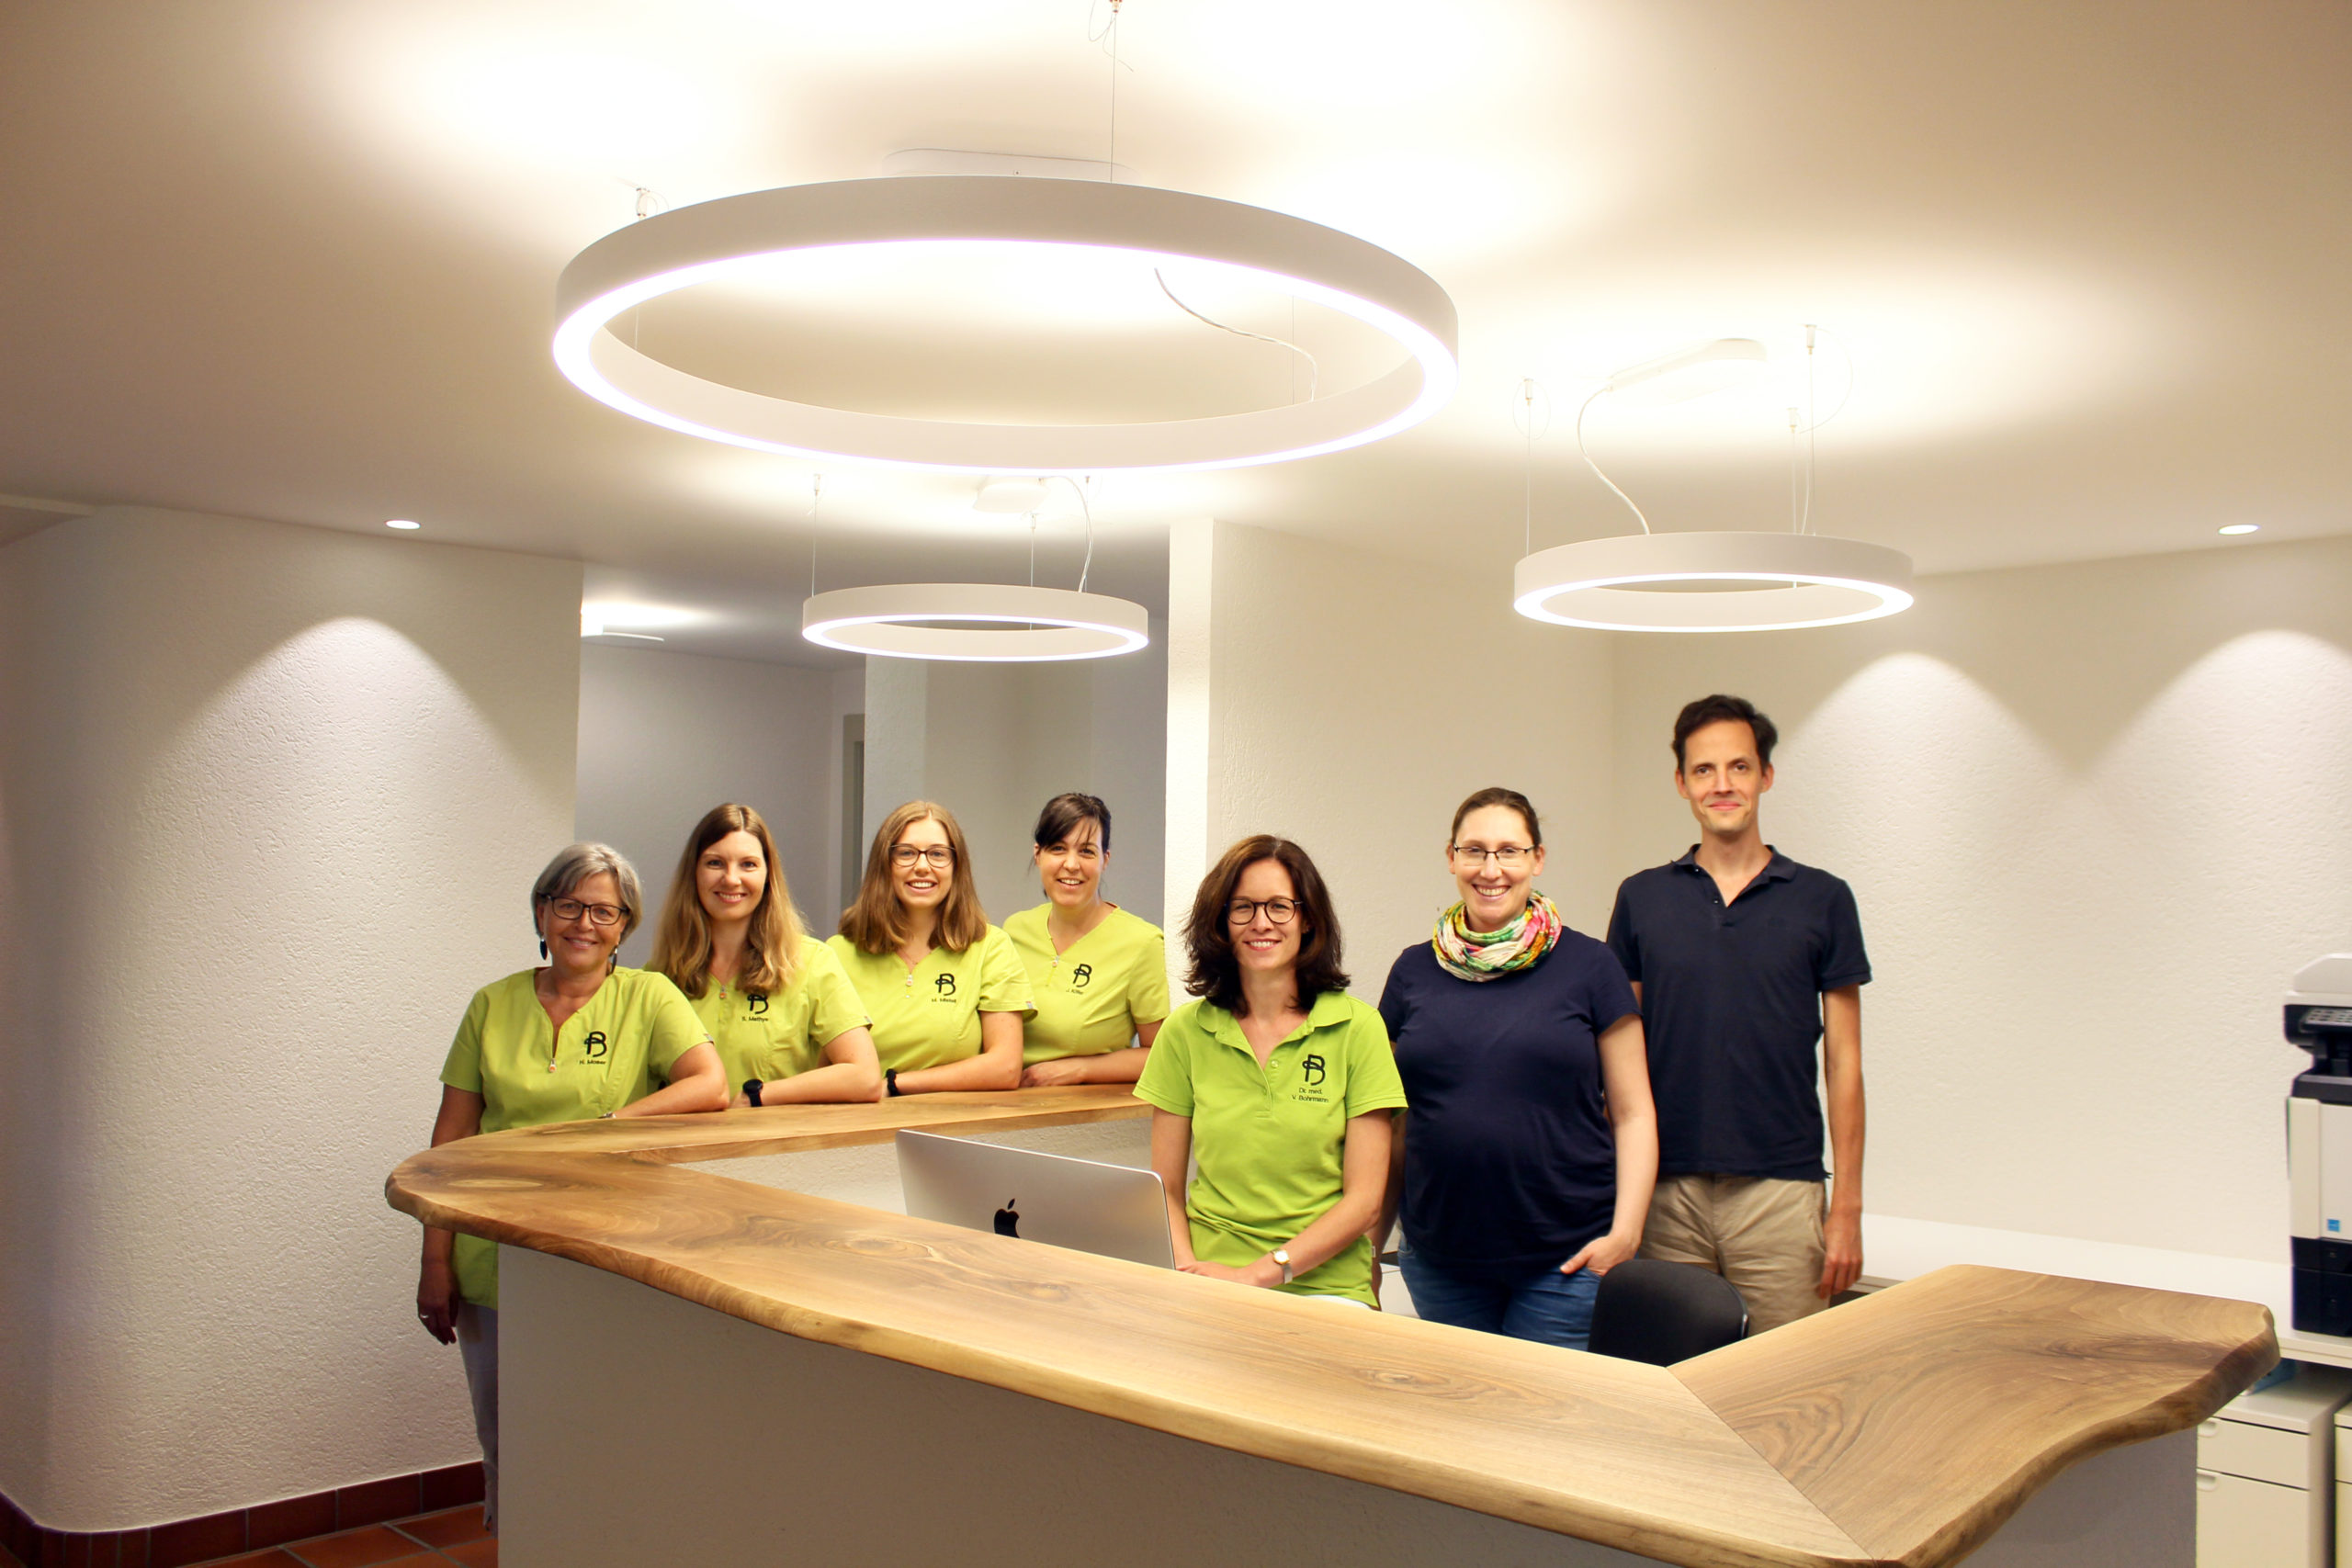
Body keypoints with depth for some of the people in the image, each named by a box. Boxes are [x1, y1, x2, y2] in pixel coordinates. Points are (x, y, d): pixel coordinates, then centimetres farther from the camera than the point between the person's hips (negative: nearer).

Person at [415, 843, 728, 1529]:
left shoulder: (648, 997, 0)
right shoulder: (493, 1006, 7)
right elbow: (451, 1139, 7)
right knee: (504, 1448, 13)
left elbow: (712, 1087, -13)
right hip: (497, 1261, 3)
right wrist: (436, 1260, 3)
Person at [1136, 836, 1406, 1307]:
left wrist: (1257, 1274, -12)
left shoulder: (1358, 1028, -1)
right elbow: (1166, 1189, 9)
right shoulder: (1185, 1030, 5)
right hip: (1210, 1282, 1)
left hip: (1324, 1285, -1)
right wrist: (1188, 1268, -11)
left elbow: (1364, 1200, -2)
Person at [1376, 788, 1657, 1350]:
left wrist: (1625, 1230, -10)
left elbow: (1633, 1113, 1)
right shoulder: (1414, 971, 7)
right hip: (1439, 1257, 3)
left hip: (1566, 1259, -2)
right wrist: (1373, 1236, 10)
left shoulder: (1588, 966, 0)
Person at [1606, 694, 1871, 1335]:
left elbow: (1843, 1061, 3)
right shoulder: (1641, 898, 6)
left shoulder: (1821, 899, 3)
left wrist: (1847, 1206, -2)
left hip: (1779, 1190, -1)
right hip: (1666, 1191, 1)